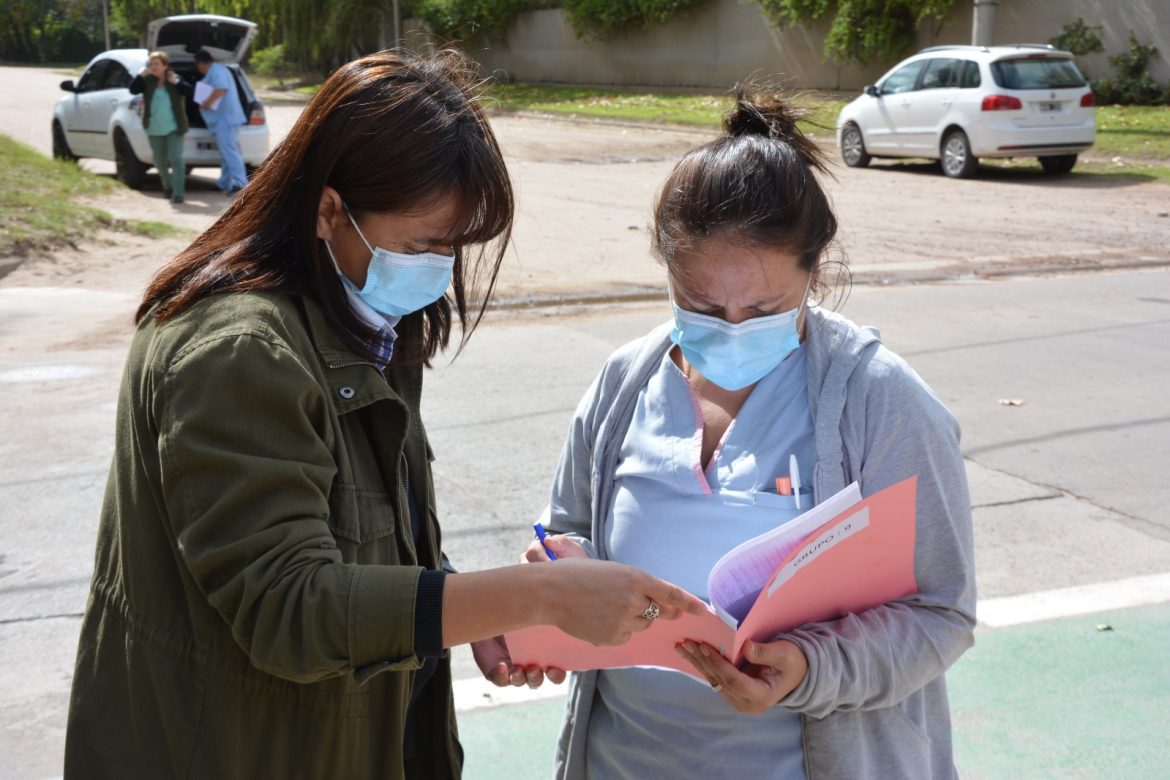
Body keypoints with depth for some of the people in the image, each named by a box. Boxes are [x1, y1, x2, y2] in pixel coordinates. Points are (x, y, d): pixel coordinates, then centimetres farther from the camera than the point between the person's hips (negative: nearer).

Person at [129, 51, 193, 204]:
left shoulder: (175, 79, -2)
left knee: (175, 159, -12)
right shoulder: (147, 81, 3)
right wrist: (141, 75, -19)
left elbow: (192, 93, -11)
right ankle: (168, 188, 33)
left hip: (173, 128, -3)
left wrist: (177, 82, -21)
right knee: (160, 162, 13)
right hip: (154, 129, 3)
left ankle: (178, 192, -11)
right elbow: (133, 90, -10)